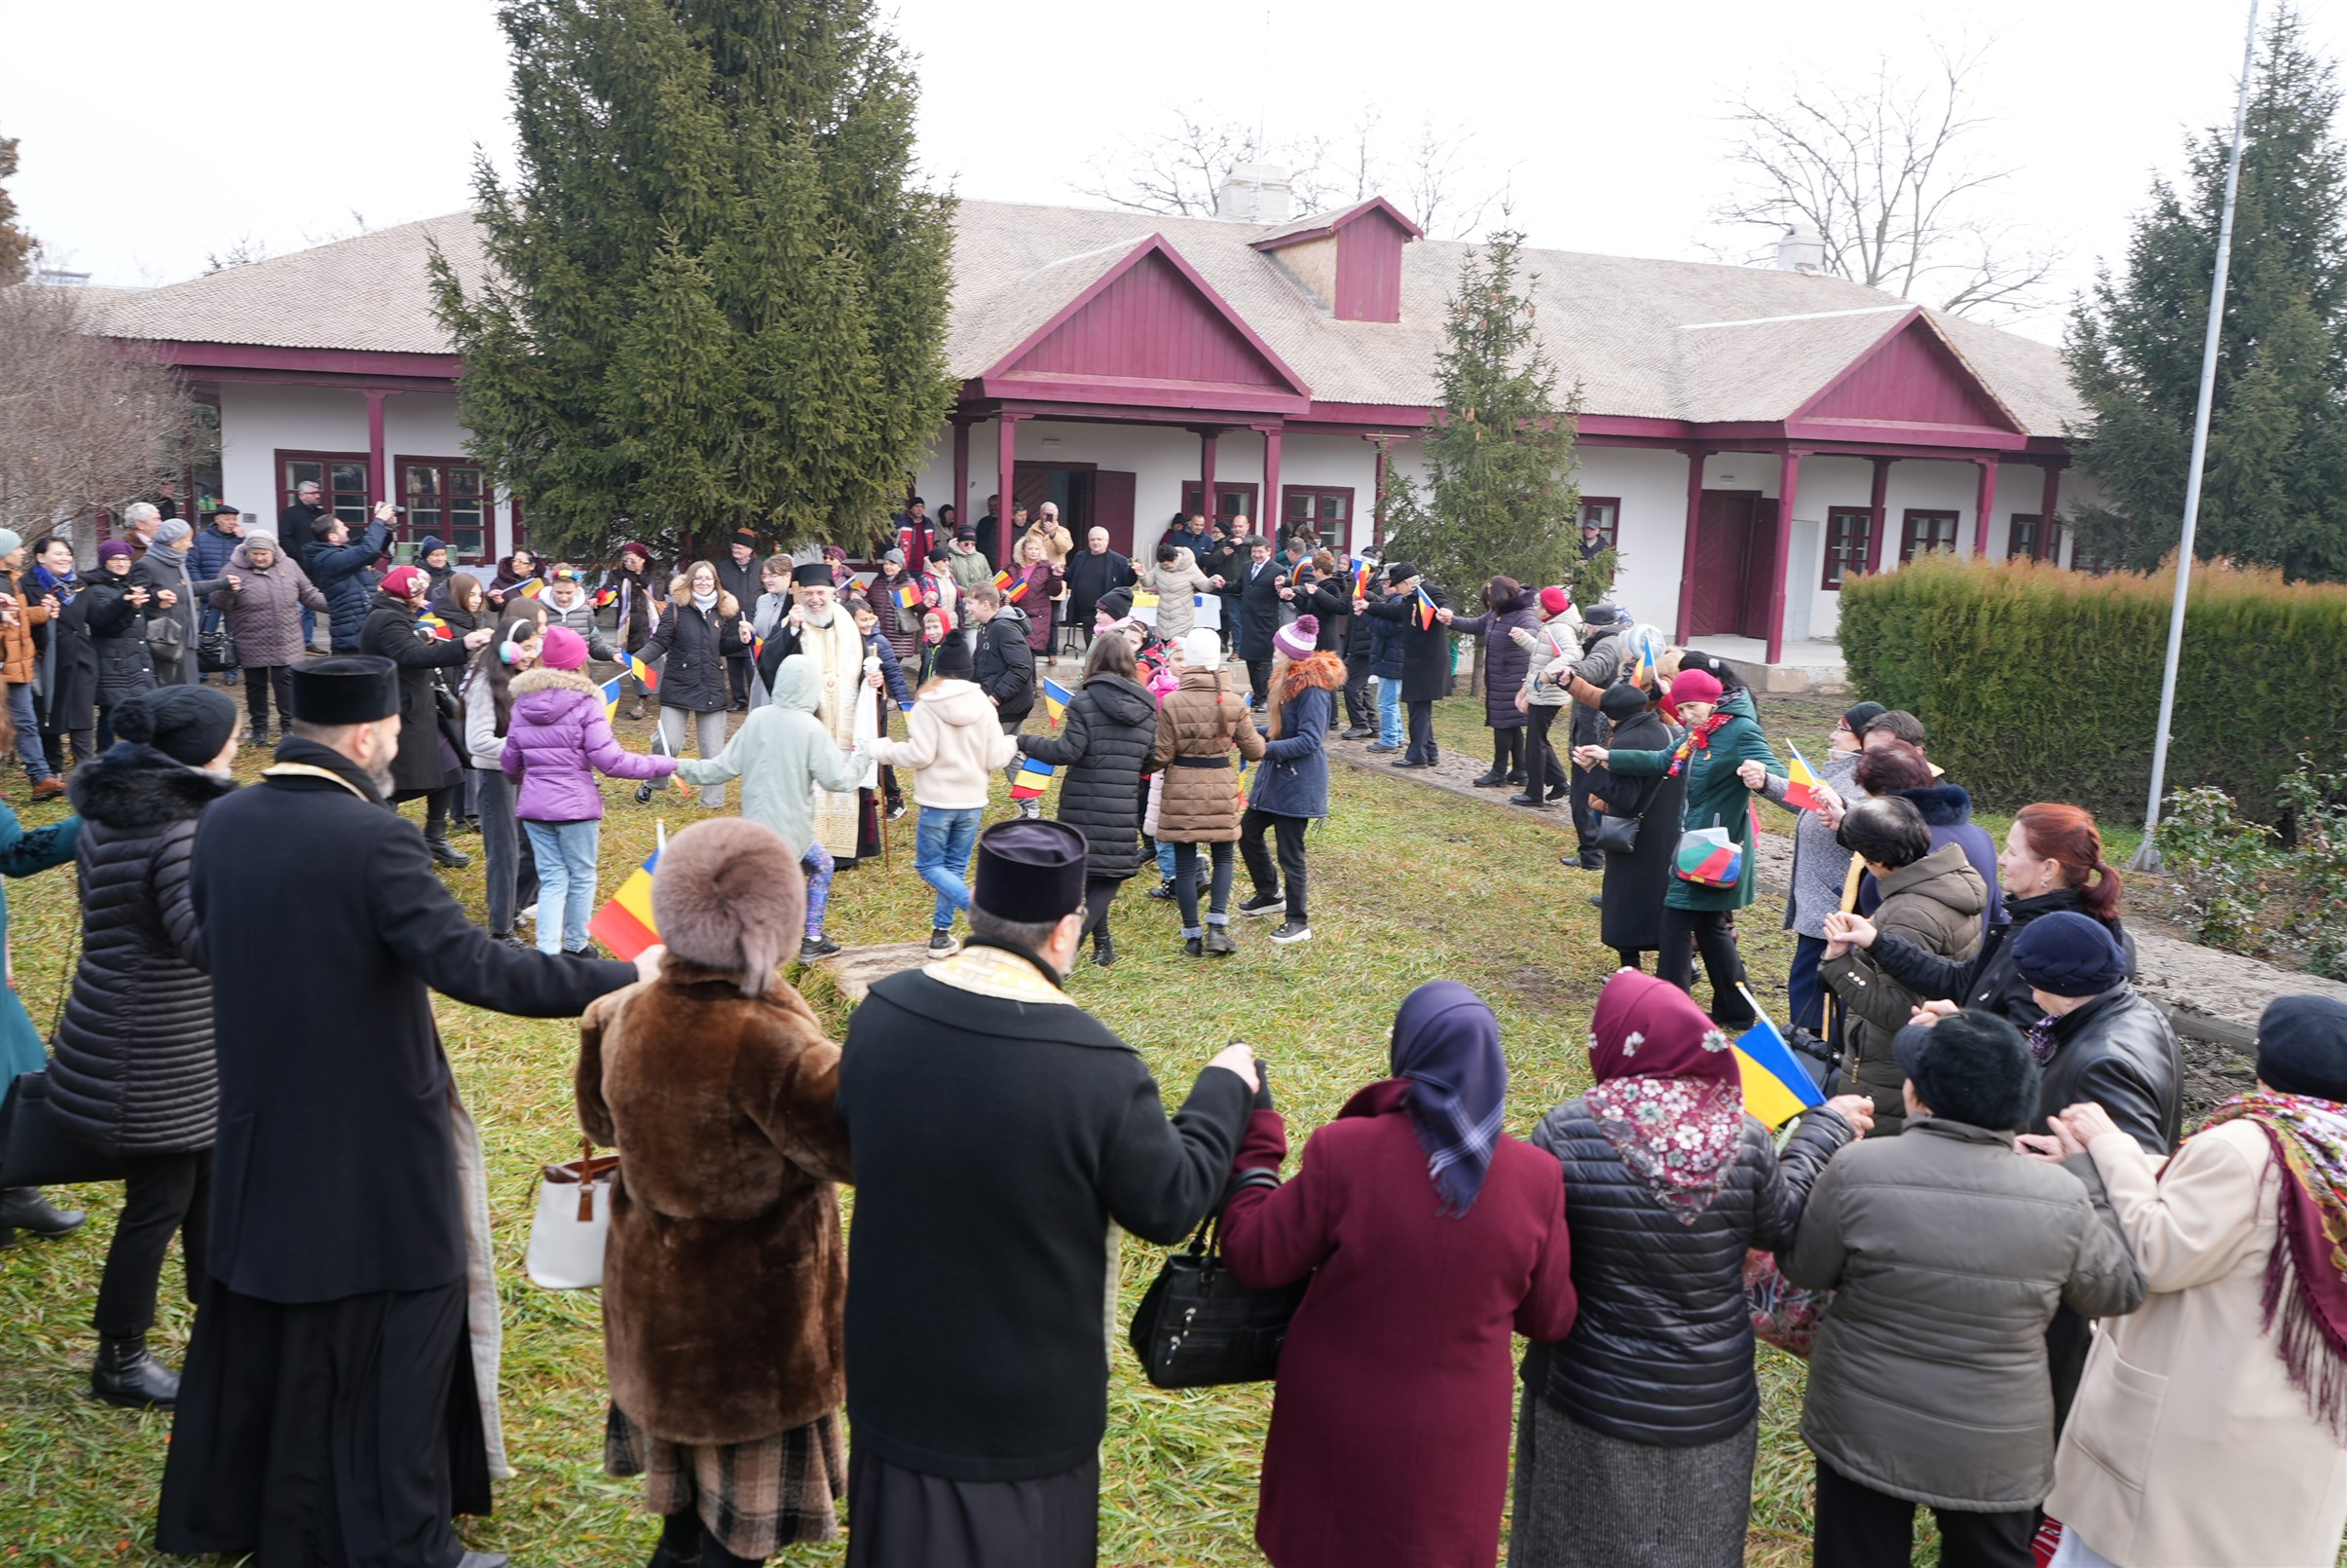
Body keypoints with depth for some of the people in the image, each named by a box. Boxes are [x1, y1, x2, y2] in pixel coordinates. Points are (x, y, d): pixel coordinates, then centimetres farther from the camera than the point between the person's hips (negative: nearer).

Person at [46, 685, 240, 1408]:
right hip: (159, 1052, -10)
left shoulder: (111, 811, 5)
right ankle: (119, 1360, 20)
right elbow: (203, 938, -29)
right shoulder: (181, 830, -24)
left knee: (207, 1178, 20)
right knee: (160, 1200, 5)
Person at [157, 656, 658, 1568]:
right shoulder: (372, 837, -23)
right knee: (400, 1333, 6)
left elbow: (212, 945, 13)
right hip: (372, 1135, -7)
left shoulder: (221, 824, -1)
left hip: (262, 1127, 7)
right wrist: (622, 976, -25)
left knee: (259, 1320, 22)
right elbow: (470, 967, -29)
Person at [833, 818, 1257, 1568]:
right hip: (1027, 1408, -4)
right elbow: (1171, 1206, -14)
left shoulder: (879, 1013, -14)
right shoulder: (1097, 1070, -29)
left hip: (894, 1373, 5)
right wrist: (1224, 1091, 0)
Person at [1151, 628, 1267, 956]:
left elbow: (1163, 756, -7)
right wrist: (1256, 734, 23)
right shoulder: (1233, 704, -6)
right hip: (1220, 788, 1)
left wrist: (1151, 765, 14)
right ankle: (1217, 925, 3)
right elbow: (1255, 751, 1)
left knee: (1185, 864, 8)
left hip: (1181, 789, -1)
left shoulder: (1170, 703, -12)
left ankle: (1192, 936, 13)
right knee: (1222, 858, 17)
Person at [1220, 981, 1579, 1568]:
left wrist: (1254, 1134, -4)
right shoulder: (1534, 1177, -16)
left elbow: (1254, 1258, -13)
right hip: (1452, 1444, 1)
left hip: (1337, 1430, -1)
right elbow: (1550, 1319, -4)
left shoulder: (1342, 1151, -24)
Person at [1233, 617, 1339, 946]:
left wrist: (1266, 748, -28)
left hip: (1297, 783, -10)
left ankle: (1298, 922, 12)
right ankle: (1270, 894, 36)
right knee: (1247, 832, 18)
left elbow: (1309, 740, -26)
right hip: (1276, 775, 10)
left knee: (1290, 852, -1)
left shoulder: (1312, 688, -22)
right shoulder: (1289, 678, 8)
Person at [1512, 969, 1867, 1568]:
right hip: (1712, 1400, 3)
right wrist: (1823, 1130, 14)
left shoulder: (1564, 1132, -21)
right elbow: (1779, 1225, 3)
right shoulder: (1744, 1138, -14)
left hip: (1592, 1397, -2)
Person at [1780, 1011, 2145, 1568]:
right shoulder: (2061, 1196, -15)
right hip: (1996, 1451, 1)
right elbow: (2120, 1291, 2)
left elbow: (1803, 1269, -6)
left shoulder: (1858, 1171, -20)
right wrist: (2085, 1167, 8)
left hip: (1865, 1434, -1)